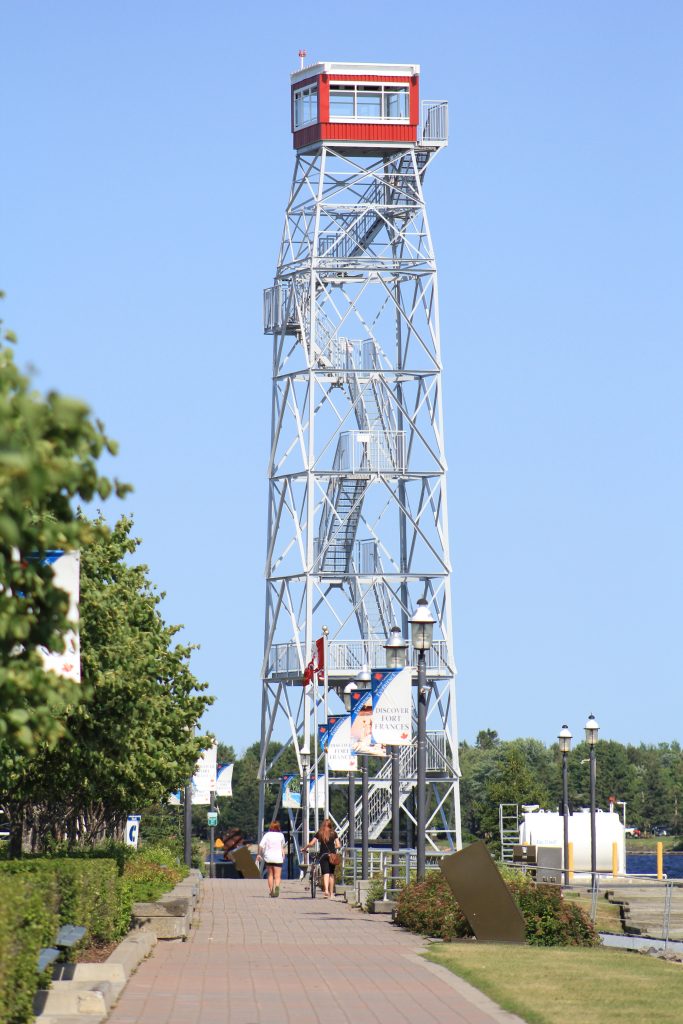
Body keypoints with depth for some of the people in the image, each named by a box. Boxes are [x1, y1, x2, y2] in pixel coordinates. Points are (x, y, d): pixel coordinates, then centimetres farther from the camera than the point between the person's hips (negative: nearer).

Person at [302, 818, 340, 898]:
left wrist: (303, 848, 11)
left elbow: (311, 844, -3)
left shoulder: (319, 833, 2)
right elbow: (338, 845, 0)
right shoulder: (333, 833, 4)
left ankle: (326, 890, -29)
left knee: (326, 874, -7)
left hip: (323, 855, -1)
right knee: (331, 874, 12)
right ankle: (331, 893, 15)